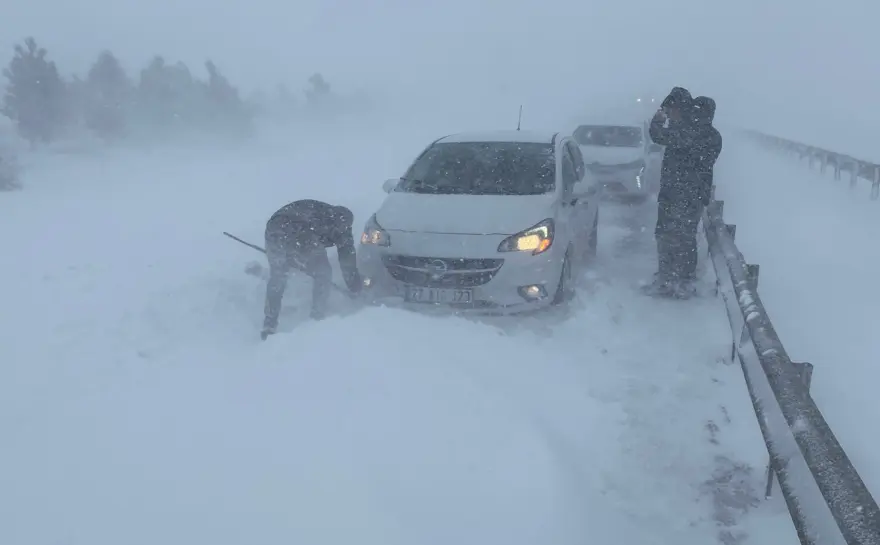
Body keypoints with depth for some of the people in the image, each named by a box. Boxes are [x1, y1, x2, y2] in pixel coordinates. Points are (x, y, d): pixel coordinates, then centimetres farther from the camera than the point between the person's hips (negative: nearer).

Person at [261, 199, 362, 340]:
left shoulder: (313, 207, 38)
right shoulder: (341, 226, 24)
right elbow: (347, 258, 27)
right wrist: (355, 287, 40)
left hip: (274, 231, 5)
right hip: (304, 242, -5)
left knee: (277, 277, 27)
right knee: (323, 276, 22)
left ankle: (269, 326, 29)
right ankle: (318, 319, 26)